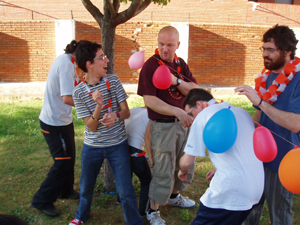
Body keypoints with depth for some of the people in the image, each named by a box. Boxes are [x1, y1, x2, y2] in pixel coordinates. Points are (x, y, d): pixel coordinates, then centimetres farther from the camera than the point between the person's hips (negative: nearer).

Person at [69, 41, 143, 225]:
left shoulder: (113, 80, -8)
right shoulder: (79, 92, -11)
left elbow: (126, 112, -5)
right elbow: (91, 126, -13)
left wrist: (115, 116, -28)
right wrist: (98, 106, -31)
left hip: (118, 144, 0)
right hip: (92, 146, 1)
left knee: (126, 190, 0)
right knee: (86, 187, 20)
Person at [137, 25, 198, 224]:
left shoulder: (181, 64, 7)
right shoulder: (150, 66, -12)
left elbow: (194, 91, -1)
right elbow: (149, 100, -19)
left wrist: (176, 81, -19)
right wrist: (177, 111, -28)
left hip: (184, 122, 7)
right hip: (163, 125, -7)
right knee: (164, 171, 0)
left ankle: (174, 195, 46)